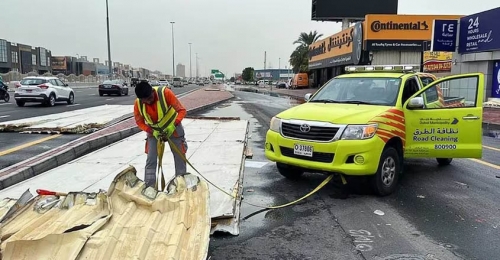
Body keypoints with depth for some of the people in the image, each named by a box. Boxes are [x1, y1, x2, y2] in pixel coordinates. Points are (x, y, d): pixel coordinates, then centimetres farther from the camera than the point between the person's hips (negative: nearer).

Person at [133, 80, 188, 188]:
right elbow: (139, 122, -8)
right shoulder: (138, 104, -22)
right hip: (154, 131, 2)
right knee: (151, 159, -2)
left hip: (173, 127, -2)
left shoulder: (165, 93, -31)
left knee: (180, 157, 5)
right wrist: (152, 132, -23)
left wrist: (173, 126, -38)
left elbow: (182, 110, -27)